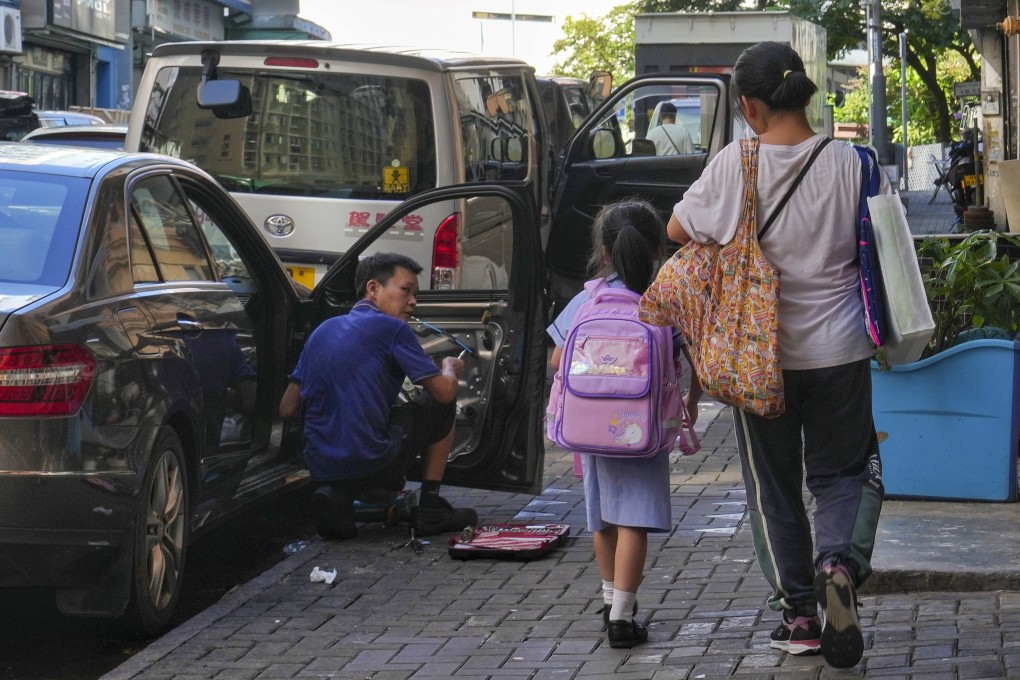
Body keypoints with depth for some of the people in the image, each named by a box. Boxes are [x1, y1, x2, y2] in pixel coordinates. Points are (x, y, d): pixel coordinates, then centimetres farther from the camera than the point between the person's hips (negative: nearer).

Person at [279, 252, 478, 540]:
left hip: (320, 470, 6)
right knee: (440, 403, 16)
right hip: (371, 465, -6)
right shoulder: (392, 328, -4)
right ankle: (430, 509, 16)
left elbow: (287, 410, 16)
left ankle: (338, 496, 7)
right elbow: (444, 391, -5)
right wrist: (451, 369, 19)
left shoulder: (324, 330, 17)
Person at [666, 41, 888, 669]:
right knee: (842, 473, 15)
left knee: (774, 484, 16)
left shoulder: (733, 166, -12)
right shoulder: (852, 164, -10)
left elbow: (677, 231, 2)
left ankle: (797, 611, 18)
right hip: (839, 351, 1)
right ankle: (841, 562, -13)